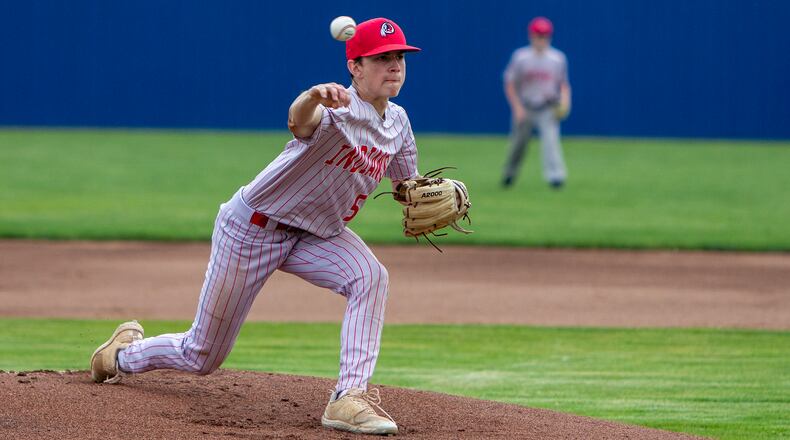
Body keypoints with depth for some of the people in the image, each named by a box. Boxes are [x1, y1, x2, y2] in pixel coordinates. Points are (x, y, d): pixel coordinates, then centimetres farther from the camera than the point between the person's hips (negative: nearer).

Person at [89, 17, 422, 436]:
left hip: (315, 233, 7)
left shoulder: (397, 122, -3)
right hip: (254, 224, -6)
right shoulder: (339, 109, -28)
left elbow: (406, 182, 14)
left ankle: (349, 399, -28)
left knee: (371, 277, -26)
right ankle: (123, 353, 37)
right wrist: (314, 97, -78)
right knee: (201, 356, 5)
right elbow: (299, 121, -53)